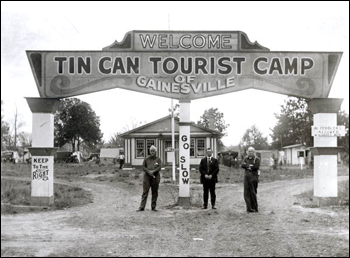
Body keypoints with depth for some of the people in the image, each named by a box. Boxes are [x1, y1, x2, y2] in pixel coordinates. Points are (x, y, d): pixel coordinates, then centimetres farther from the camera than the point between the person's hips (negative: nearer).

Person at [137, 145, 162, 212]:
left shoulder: (158, 159, 7)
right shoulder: (146, 159, 9)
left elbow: (159, 168, -3)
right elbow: (143, 167, 4)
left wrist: (153, 171, -18)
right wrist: (148, 171, -13)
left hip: (155, 177, 0)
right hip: (147, 176, 0)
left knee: (155, 192, 3)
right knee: (145, 192, -4)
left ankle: (153, 207, 12)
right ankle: (142, 207, -5)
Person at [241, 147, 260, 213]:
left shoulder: (257, 159, 1)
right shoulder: (246, 158, 14)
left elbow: (256, 167, -16)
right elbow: (242, 165, -2)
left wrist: (247, 166, -6)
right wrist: (250, 166, -13)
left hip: (254, 178, -4)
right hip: (246, 177, 4)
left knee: (253, 193, -4)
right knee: (246, 193, -2)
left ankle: (255, 208, 6)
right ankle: (249, 208, 1)